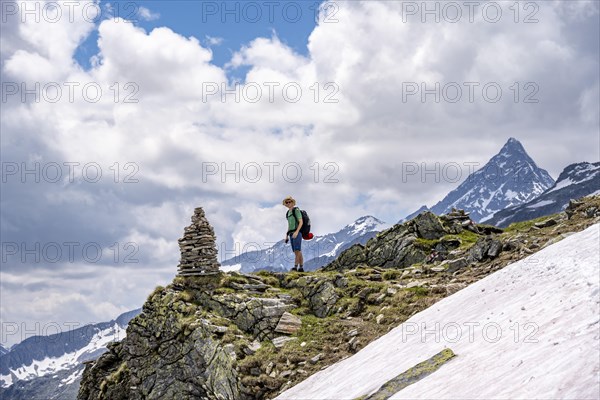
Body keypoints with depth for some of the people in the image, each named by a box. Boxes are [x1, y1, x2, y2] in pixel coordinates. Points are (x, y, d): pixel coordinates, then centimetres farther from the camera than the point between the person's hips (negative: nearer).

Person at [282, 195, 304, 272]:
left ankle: (295, 267, -26)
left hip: (297, 233, -9)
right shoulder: (288, 213, 20)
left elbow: (301, 222, -14)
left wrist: (296, 232, -26)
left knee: (297, 250, -18)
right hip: (291, 234, 9)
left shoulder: (296, 210, -7)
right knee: (297, 251, 4)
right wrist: (286, 236, 17)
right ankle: (301, 268, 5)